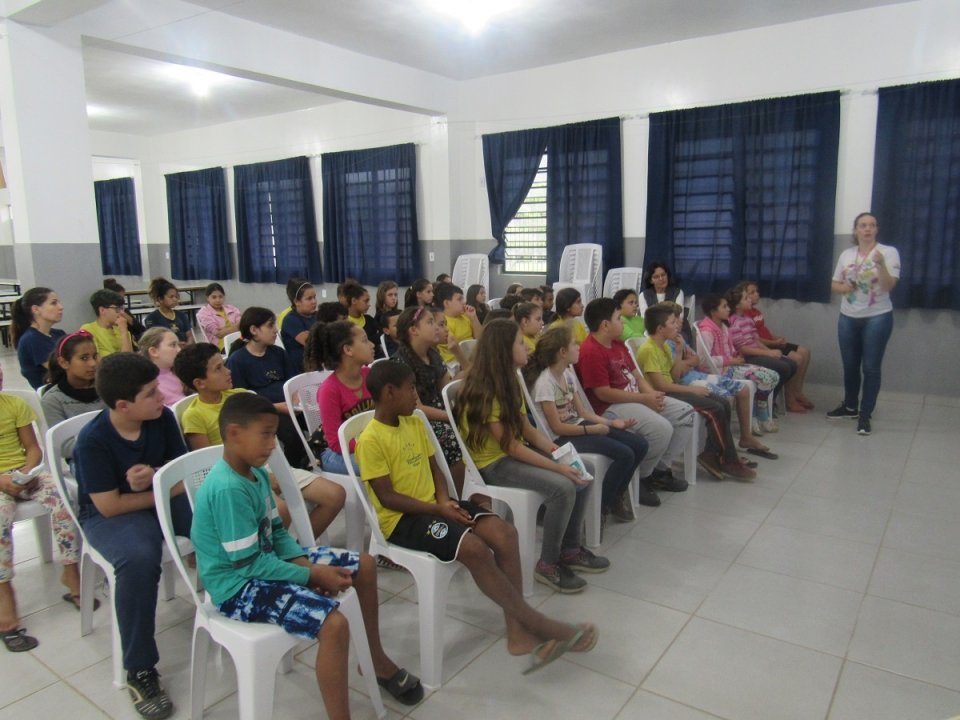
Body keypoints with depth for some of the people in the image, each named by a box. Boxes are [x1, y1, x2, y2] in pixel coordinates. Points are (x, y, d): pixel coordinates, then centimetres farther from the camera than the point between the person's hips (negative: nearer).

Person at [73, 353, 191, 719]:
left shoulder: (162, 418, -8)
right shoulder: (92, 440, -21)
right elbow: (110, 506, -20)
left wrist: (153, 478, -22)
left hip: (165, 499, 5)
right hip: (110, 516, -4)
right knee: (139, 559, -37)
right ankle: (140, 671, -19)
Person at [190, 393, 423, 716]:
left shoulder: (257, 473, 4)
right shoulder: (227, 489, -27)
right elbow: (249, 563, -25)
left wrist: (305, 562, -8)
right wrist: (312, 575, -18)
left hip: (266, 561, 10)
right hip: (239, 586, -10)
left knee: (364, 565, 9)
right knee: (333, 623, -30)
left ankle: (378, 660, 27)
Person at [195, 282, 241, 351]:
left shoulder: (232, 308, 17)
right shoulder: (203, 313, 2)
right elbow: (219, 334, -8)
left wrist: (225, 329, -13)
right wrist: (235, 327, -4)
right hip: (221, 346, -5)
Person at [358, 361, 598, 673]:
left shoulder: (415, 424, 9)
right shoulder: (371, 440, -14)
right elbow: (386, 497, -15)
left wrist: (445, 500, -6)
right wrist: (439, 510, -17)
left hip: (433, 505, 8)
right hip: (401, 519, -7)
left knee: (504, 532, -15)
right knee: (474, 548, -29)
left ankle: (517, 632, -11)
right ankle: (536, 623, -14)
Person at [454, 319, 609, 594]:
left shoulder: (508, 381, 6)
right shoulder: (484, 391, -23)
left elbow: (528, 429, 5)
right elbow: (510, 447, -24)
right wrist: (557, 467, -23)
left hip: (516, 452, 9)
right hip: (493, 463, -9)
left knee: (580, 476, -2)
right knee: (563, 487, -25)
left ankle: (570, 550, 13)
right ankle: (548, 564, -8)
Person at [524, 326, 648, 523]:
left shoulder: (567, 373, 8)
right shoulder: (545, 382, -18)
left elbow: (581, 411, 11)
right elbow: (557, 427, -18)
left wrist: (612, 422, 0)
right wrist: (593, 429, -14)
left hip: (579, 425, 9)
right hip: (562, 438, -9)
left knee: (640, 446, 0)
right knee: (624, 454, -22)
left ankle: (615, 496, 18)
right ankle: (600, 507, -3)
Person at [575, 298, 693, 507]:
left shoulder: (618, 344, 12)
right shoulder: (590, 351, -19)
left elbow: (635, 374, 17)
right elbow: (603, 393, -23)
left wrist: (651, 393, -3)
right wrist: (643, 399, -18)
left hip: (636, 398, 11)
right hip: (610, 407, -11)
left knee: (685, 413, 8)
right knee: (661, 428, -30)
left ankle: (661, 468, 13)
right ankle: (640, 478, -5)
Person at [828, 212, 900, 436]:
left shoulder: (889, 252, -5)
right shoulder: (846, 254, 7)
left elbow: (889, 286, -14)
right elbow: (834, 285, 11)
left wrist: (881, 264, -29)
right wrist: (843, 287, -11)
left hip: (877, 318, -4)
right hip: (848, 318, 4)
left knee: (871, 367, -2)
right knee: (850, 365, 13)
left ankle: (865, 414, 6)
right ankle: (850, 406, 31)